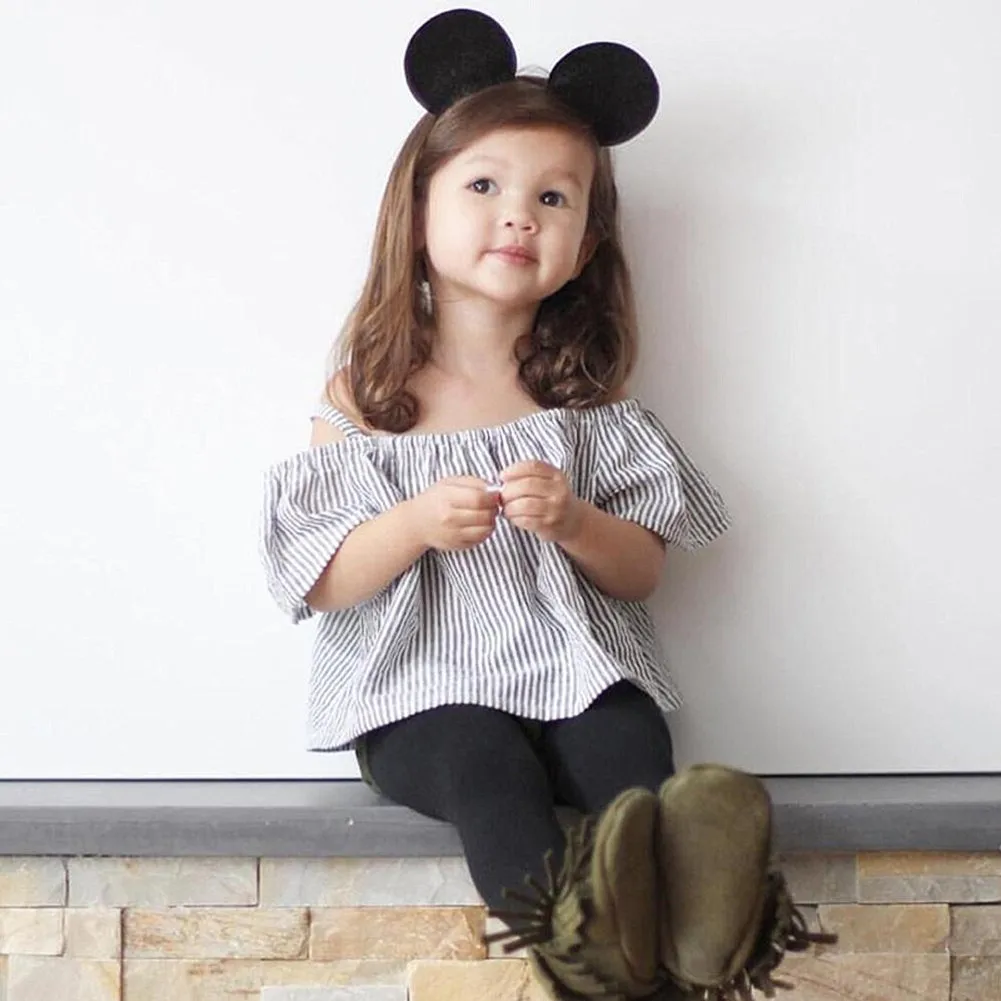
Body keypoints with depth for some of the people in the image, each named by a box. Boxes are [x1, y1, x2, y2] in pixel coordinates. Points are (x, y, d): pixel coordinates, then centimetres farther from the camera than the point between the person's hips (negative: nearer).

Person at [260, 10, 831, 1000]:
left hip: (575, 670, 2)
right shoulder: (365, 395, 3)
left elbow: (643, 570, 6)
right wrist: (415, 526, -20)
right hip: (422, 689, -2)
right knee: (489, 770, -32)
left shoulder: (585, 398, 9)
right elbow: (318, 583, -2)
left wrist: (572, 521, -16)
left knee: (632, 752, -28)